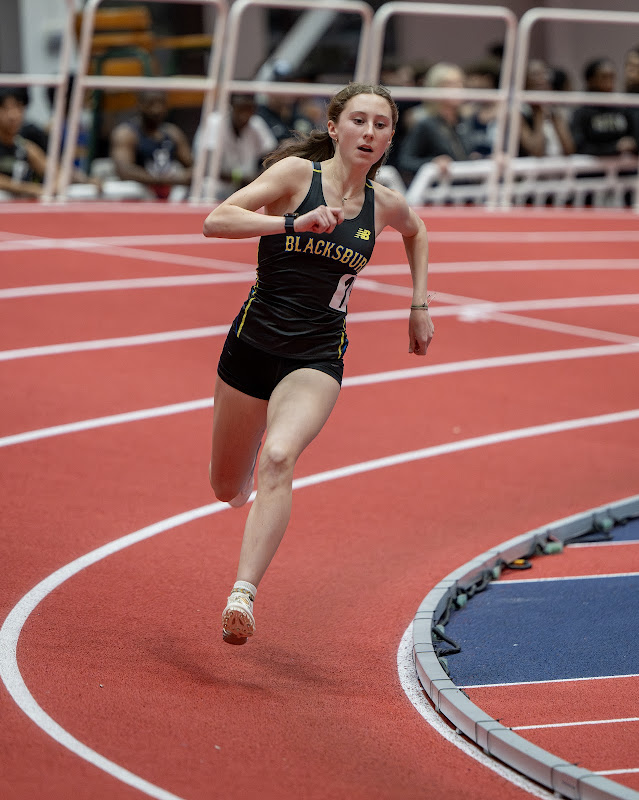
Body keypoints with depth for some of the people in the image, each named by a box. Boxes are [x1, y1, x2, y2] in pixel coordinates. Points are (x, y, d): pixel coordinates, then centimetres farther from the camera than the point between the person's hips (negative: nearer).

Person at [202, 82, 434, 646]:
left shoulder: (384, 205, 2)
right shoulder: (296, 173, -9)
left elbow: (417, 232, 28)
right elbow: (216, 222, -21)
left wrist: (420, 305, 21)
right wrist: (294, 222, -32)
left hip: (317, 359, 0)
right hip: (253, 343, 0)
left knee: (279, 459, -28)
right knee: (227, 488, 13)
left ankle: (244, 593, -34)